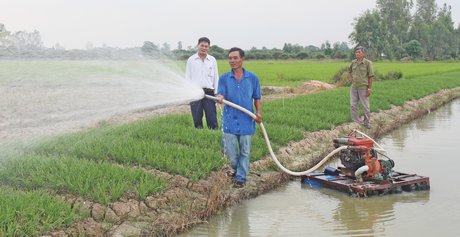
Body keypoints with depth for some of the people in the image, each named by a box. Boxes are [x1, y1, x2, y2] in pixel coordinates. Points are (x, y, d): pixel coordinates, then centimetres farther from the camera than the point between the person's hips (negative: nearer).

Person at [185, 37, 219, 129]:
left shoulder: (212, 60, 8)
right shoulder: (191, 60, 6)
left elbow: (216, 77, 11)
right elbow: (187, 77, 7)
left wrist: (217, 93, 5)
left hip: (209, 92, 0)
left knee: (212, 118, -4)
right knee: (197, 119, 5)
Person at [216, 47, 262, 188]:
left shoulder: (252, 78, 3)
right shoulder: (224, 78, 3)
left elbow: (257, 98, 9)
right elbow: (220, 94, -9)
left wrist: (258, 112, -7)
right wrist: (219, 98, -33)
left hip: (246, 121, 0)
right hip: (230, 121, 0)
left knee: (245, 152, 5)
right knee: (230, 151, 3)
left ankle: (240, 178, 17)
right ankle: (237, 170, 31)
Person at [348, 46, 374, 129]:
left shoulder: (368, 63, -10)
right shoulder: (353, 62, 4)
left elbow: (370, 76, -9)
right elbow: (349, 70, 26)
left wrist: (369, 89, -12)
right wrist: (350, 78, 9)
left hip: (363, 87, -5)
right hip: (354, 87, 5)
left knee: (365, 106, 5)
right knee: (353, 105, 6)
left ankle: (367, 122, 18)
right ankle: (356, 122, 17)